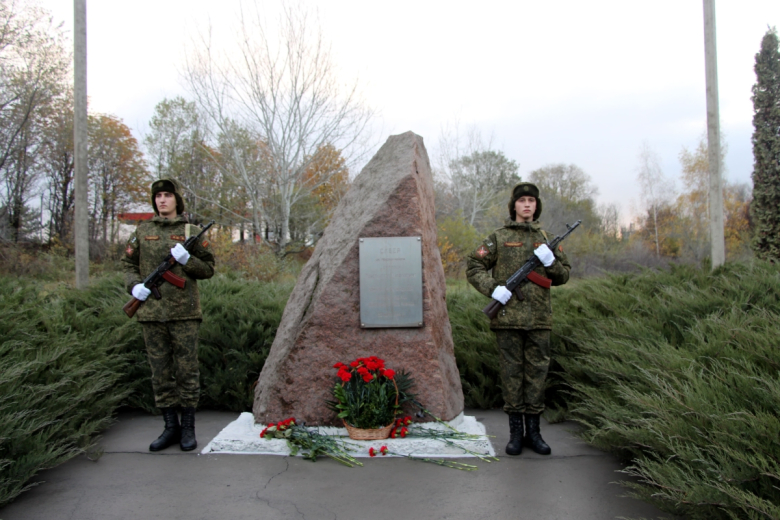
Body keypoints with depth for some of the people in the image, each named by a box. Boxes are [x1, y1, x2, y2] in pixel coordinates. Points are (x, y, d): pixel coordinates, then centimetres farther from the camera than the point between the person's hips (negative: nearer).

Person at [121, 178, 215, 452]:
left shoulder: (192, 232, 4)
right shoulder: (142, 231, 10)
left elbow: (208, 269, 4)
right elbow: (128, 263, 14)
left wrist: (187, 259, -14)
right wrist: (134, 285, -5)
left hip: (184, 312, -2)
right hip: (152, 312, 3)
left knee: (187, 371, 2)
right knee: (161, 373, 8)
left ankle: (188, 427, 14)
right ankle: (170, 427, 20)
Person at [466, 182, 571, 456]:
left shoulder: (547, 238, 13)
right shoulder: (499, 237, 4)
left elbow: (563, 276, 14)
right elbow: (473, 267, 2)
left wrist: (550, 261, -7)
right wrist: (493, 289, -12)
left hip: (539, 318, 3)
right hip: (508, 317, -3)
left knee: (537, 371, 7)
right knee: (512, 371, 4)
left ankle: (533, 430, 19)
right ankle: (515, 431, 14)